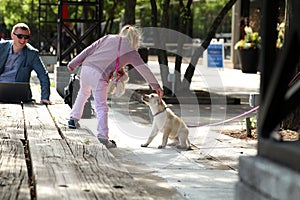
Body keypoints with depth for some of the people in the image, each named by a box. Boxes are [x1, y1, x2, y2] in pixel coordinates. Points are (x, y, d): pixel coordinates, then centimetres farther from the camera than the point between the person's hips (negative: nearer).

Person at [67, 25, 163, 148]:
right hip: (99, 75, -5)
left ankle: (74, 119, 37)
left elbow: (89, 50, 11)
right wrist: (156, 86, 15)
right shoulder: (131, 52, 7)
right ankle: (102, 136, -13)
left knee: (83, 93, 31)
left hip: (86, 67, 5)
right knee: (101, 107, -3)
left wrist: (73, 64, 15)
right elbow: (143, 69, 9)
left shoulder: (108, 38, 15)